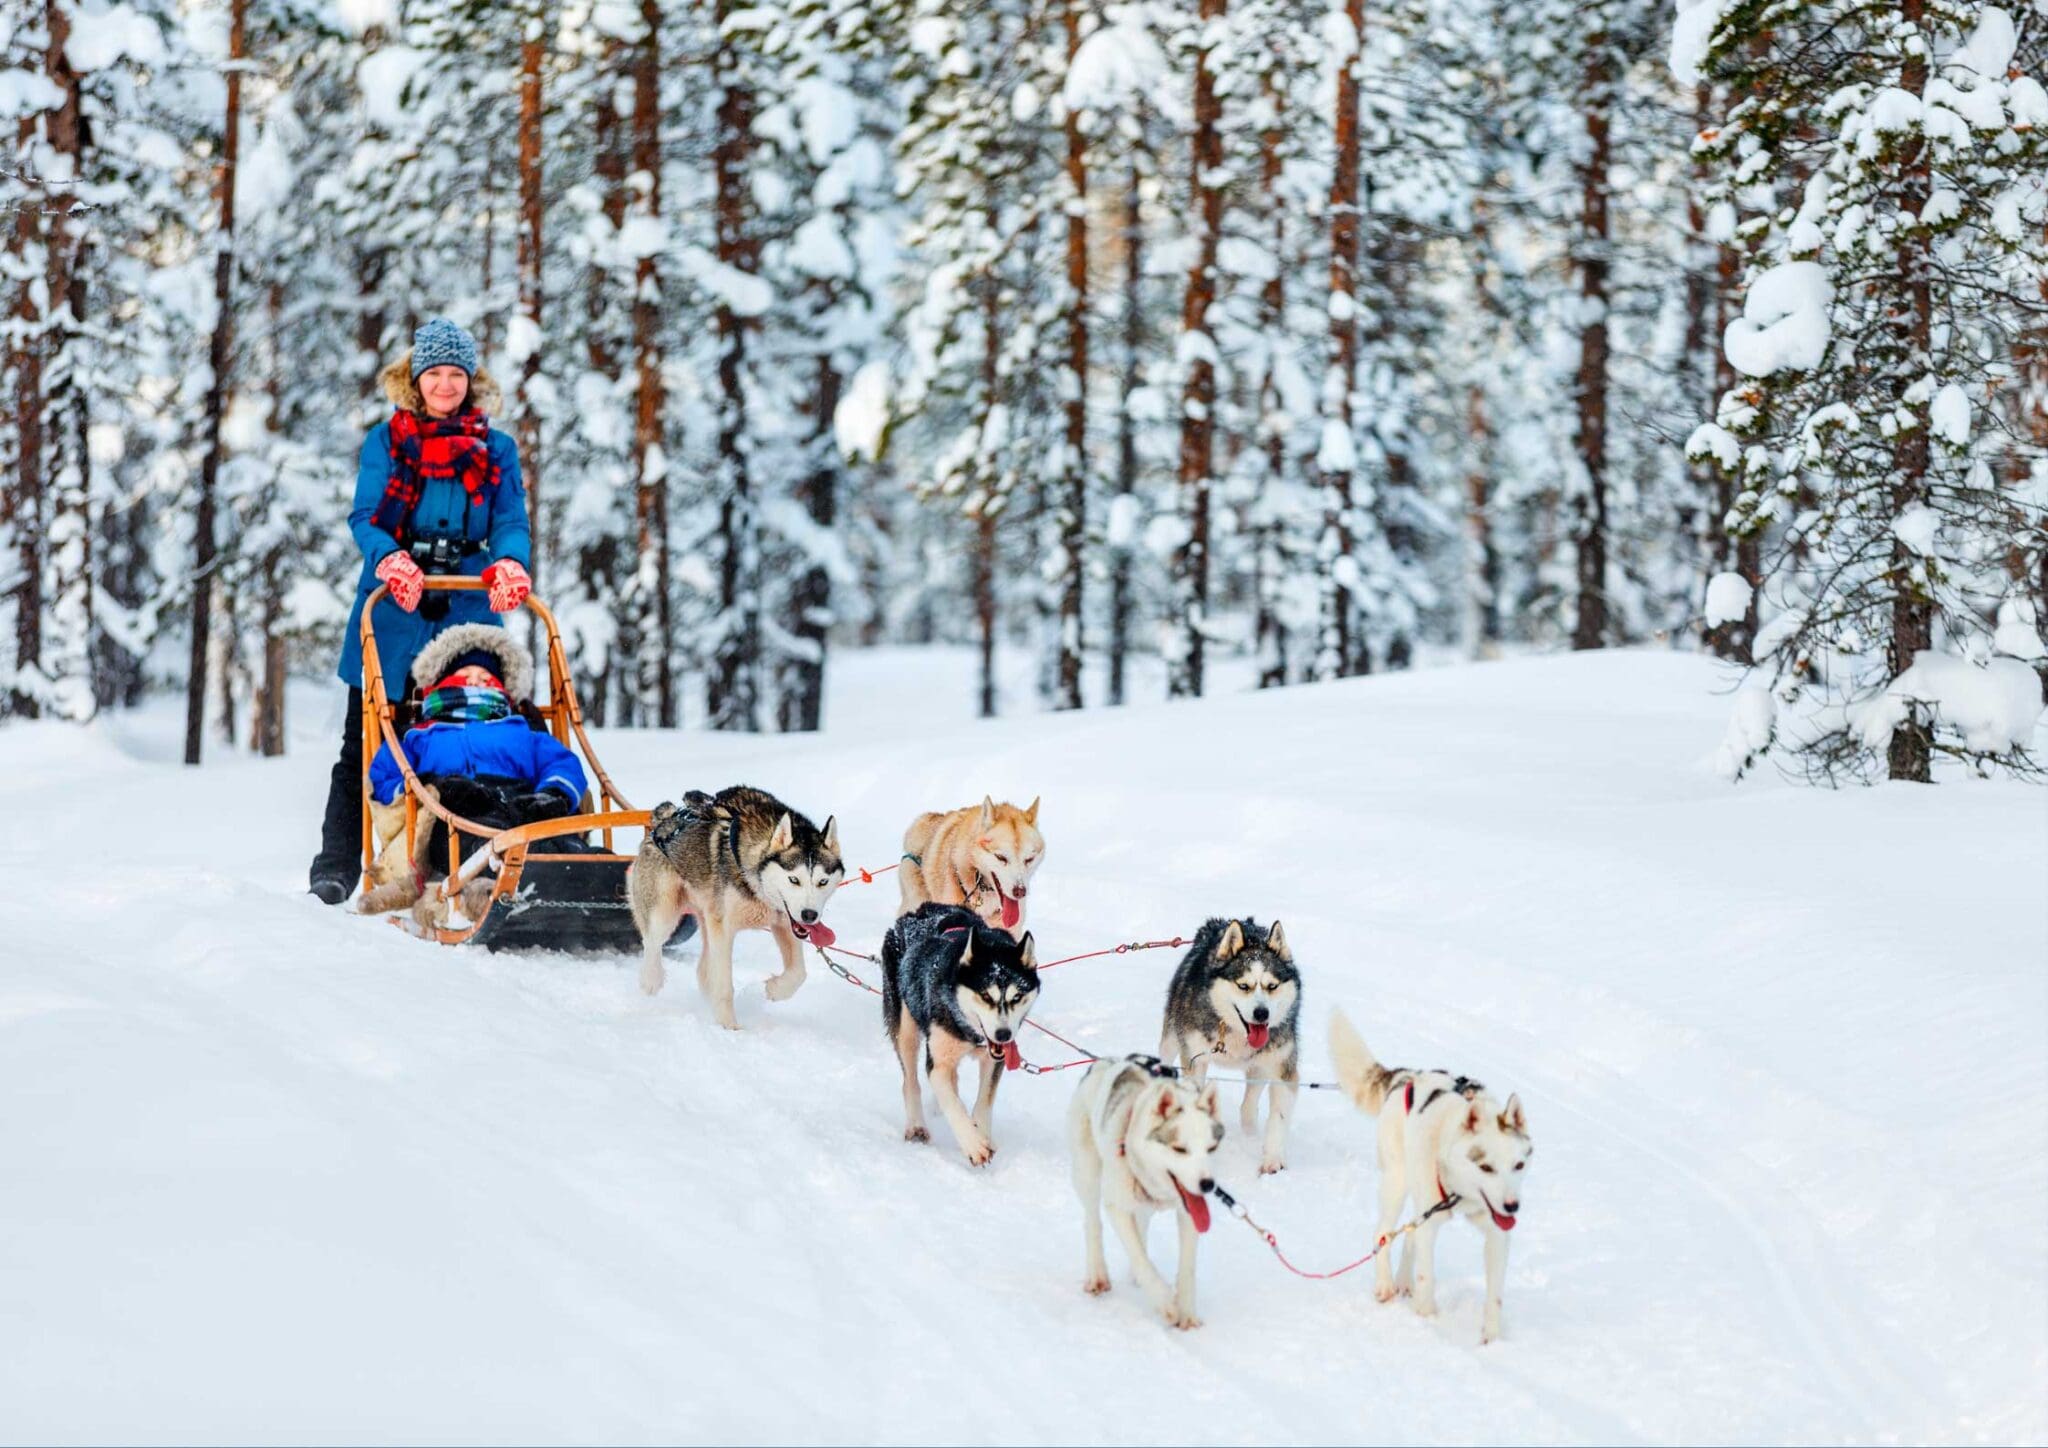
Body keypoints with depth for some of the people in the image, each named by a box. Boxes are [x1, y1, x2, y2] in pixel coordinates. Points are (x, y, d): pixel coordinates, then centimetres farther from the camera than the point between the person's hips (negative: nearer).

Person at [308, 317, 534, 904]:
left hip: (465, 613, 1)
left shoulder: (496, 449, 11)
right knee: (364, 746, 2)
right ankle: (336, 868, 8)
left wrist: (509, 563, -22)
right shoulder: (386, 440, 7)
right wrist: (391, 560, -24)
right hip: (390, 613, -1)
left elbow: (511, 522, 2)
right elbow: (364, 517, -3)